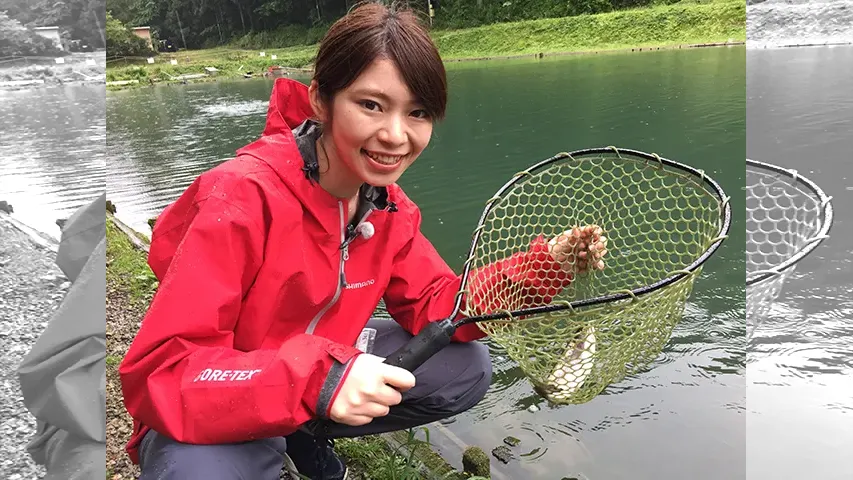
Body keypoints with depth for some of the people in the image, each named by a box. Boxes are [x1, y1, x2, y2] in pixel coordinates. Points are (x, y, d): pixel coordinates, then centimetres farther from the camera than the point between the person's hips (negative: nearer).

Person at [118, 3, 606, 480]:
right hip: (216, 413, -6)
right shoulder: (244, 198, -31)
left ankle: (305, 437, 9)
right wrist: (318, 381, -46)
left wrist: (546, 265, -18)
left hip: (316, 367, 7)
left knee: (469, 368, -2)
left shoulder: (390, 207, -8)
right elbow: (160, 373, -33)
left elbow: (433, 305, -5)